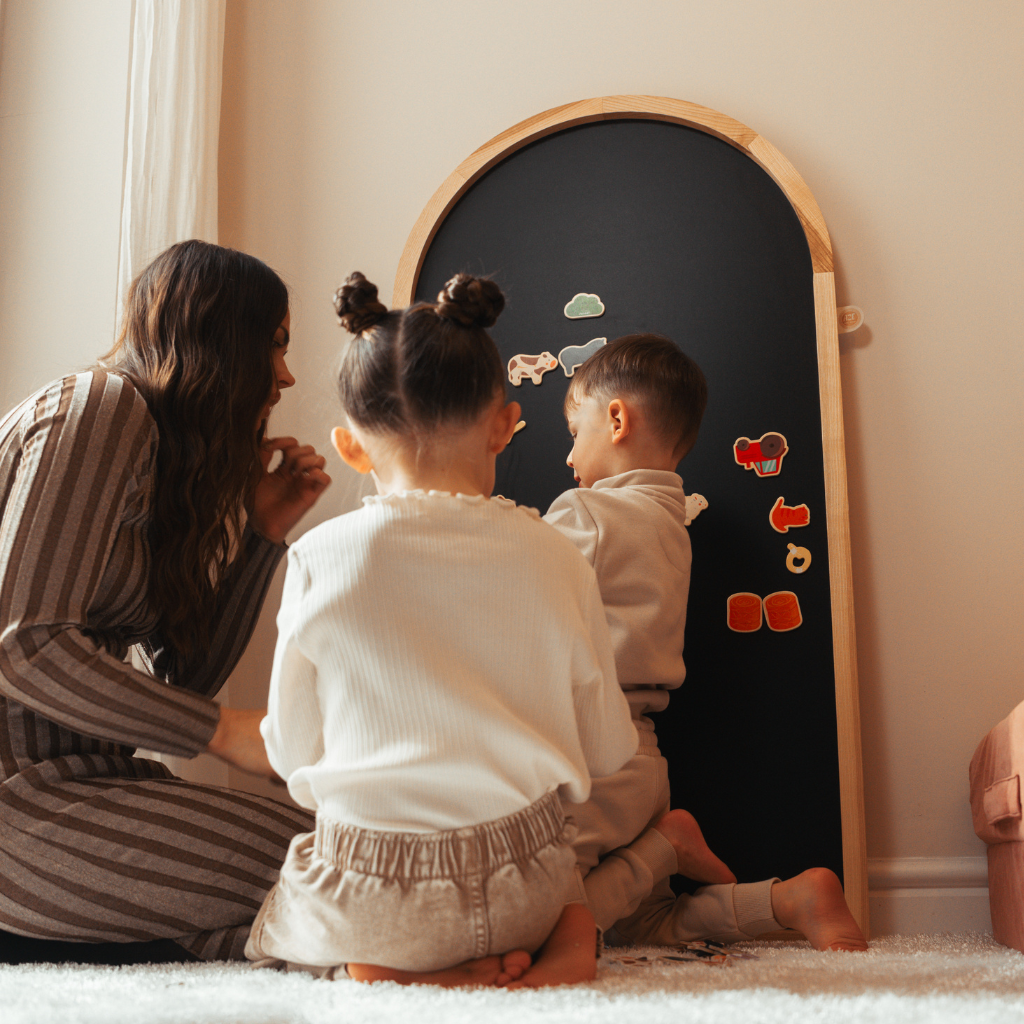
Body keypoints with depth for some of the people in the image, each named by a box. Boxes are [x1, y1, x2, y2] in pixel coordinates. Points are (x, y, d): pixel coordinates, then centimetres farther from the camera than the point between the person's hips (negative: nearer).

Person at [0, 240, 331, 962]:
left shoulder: (166, 456, 18)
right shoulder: (99, 406, -10)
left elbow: (186, 675, 13)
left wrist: (263, 531, 7)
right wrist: (229, 732, -16)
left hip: (74, 777, 9)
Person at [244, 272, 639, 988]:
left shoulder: (321, 559, -9)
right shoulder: (557, 559, -3)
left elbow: (293, 755, 0)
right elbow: (607, 752, 6)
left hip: (367, 902, -1)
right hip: (522, 894, 2)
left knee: (259, 919, 28)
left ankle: (377, 967, -2)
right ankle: (560, 935, 1)